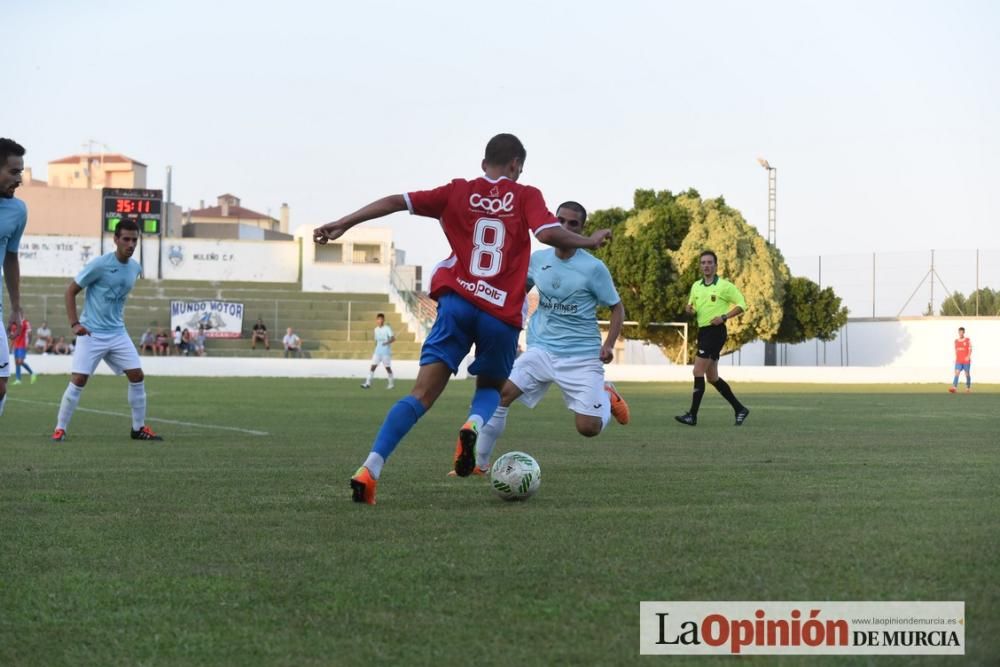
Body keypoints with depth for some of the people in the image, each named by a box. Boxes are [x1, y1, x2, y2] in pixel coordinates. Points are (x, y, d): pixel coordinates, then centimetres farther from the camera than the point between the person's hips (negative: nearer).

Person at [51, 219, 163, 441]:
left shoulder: (135, 268, 4)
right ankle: (60, 429, 0)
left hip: (117, 333, 6)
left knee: (137, 376, 0)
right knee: (78, 380, -11)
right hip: (91, 333, -6)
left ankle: (139, 428, 12)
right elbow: (71, 291, -8)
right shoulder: (99, 264, -14)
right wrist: (74, 323, -15)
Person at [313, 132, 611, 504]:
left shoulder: (459, 192, 13)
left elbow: (397, 202, 6)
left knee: (423, 393, -2)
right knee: (490, 387, 23)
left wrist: (343, 224, 7)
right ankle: (474, 425, -13)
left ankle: (370, 470, -20)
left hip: (457, 303, 1)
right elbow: (550, 234, -8)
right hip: (502, 314, -1)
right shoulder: (525, 196, 8)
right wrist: (589, 242, 10)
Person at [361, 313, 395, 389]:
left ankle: (391, 383, 18)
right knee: (373, 366, -6)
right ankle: (368, 383, -9)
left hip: (386, 352, -5)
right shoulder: (376, 329, 12)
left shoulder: (387, 328, -8)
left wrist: (387, 342, -36)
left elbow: (393, 338, -19)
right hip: (377, 352, 5)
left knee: (387, 367, 3)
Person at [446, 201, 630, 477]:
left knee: (588, 429, -8)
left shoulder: (594, 268, -10)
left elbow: (617, 308, -1)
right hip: (541, 349, 3)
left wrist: (609, 344, -15)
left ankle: (607, 396, 28)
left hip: (582, 356, -3)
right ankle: (479, 463, -6)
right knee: (499, 394, -18)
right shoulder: (539, 259, 0)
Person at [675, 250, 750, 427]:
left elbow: (741, 304, -5)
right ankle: (739, 409, 23)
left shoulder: (725, 286, -6)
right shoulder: (696, 286, 12)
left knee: (698, 372, -13)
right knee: (712, 377, 11)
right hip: (702, 331, 8)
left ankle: (693, 415, -11)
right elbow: (693, 309, 22)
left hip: (716, 331, -8)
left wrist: (724, 317, -17)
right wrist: (689, 310, -2)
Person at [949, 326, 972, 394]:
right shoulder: (956, 341, 10)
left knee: (967, 374, 5)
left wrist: (968, 356, -21)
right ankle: (954, 387, -23)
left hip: (966, 361, -2)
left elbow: (970, 349, -7)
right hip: (958, 361, 2)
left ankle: (968, 388, 17)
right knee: (957, 373, -13)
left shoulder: (968, 340, -1)